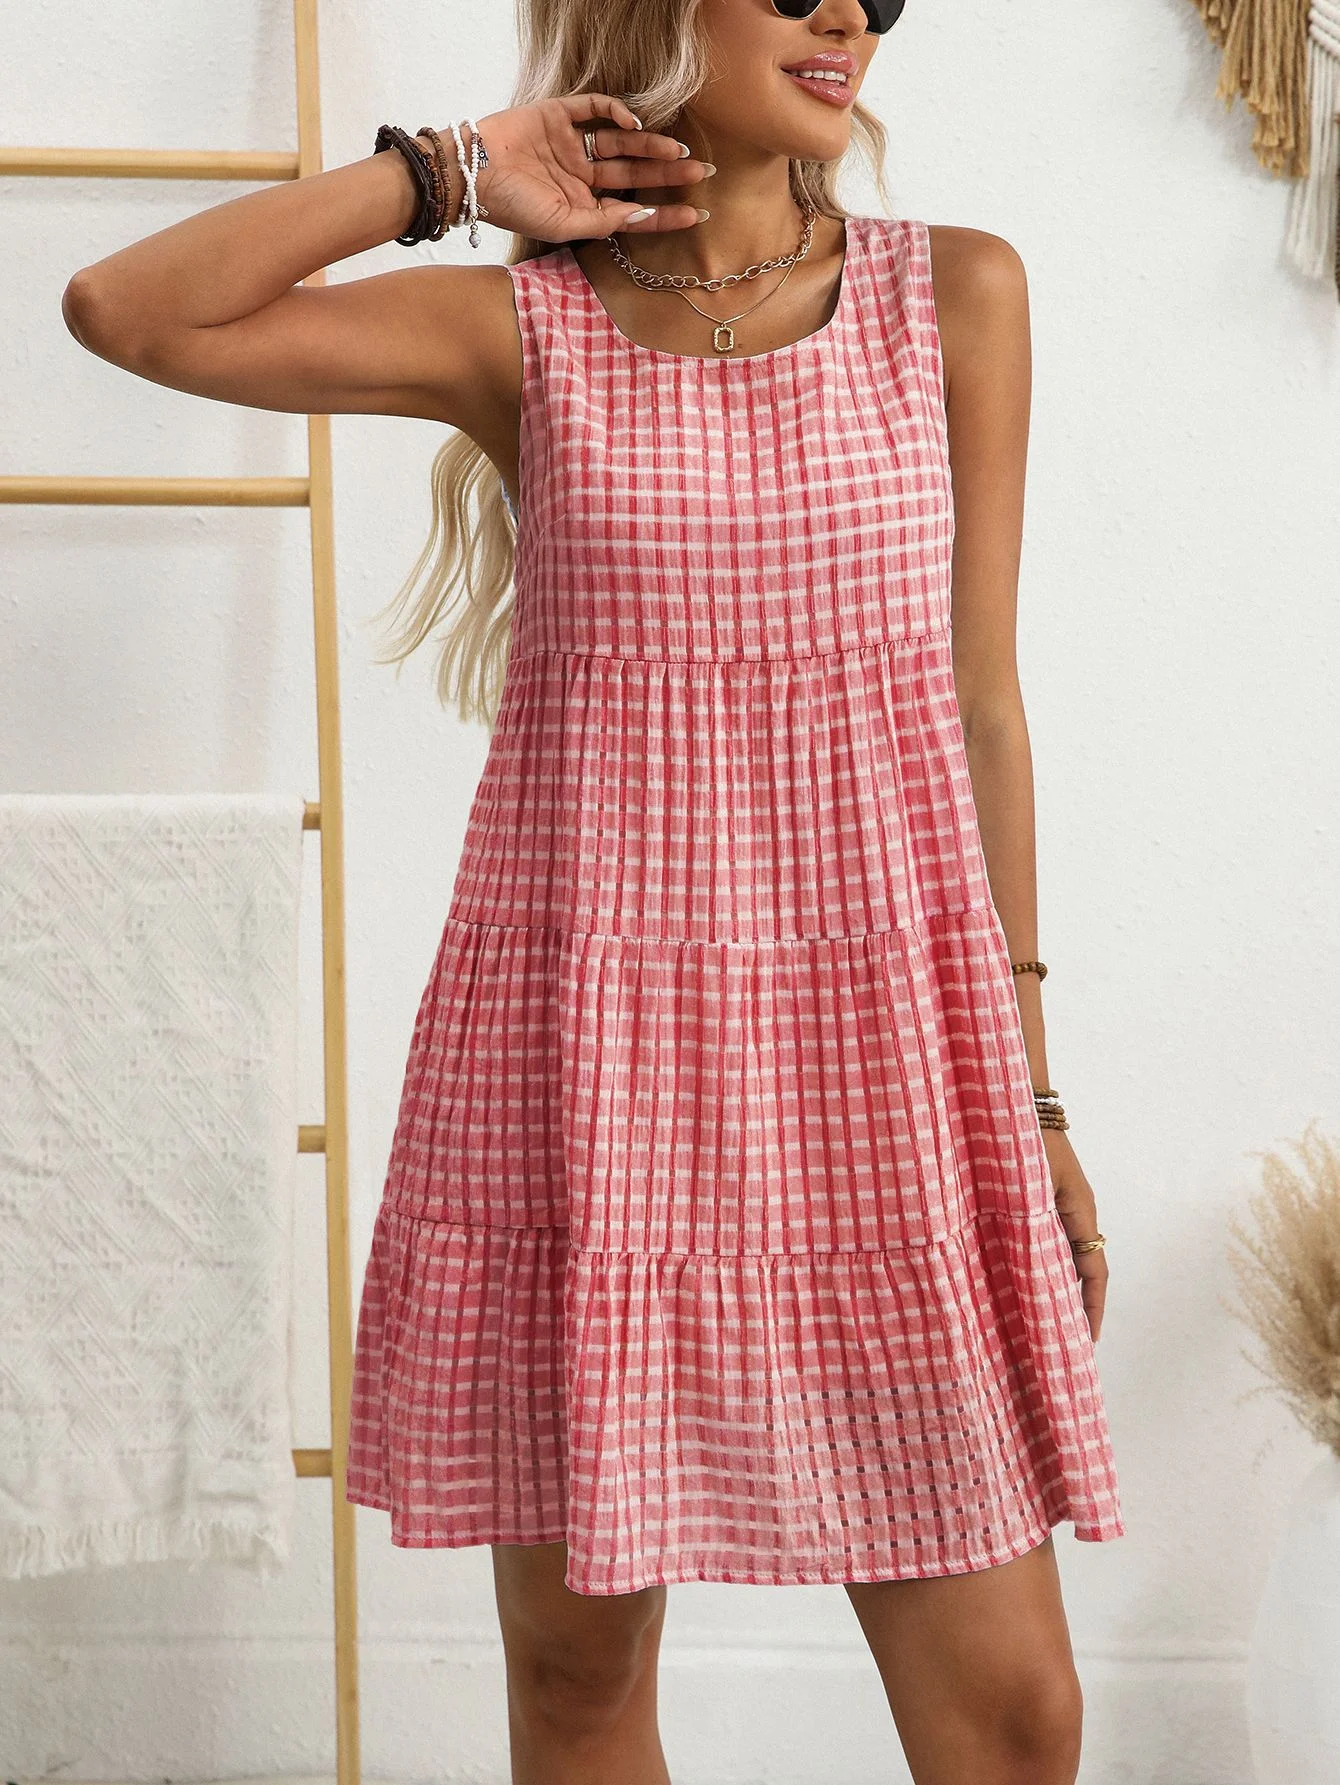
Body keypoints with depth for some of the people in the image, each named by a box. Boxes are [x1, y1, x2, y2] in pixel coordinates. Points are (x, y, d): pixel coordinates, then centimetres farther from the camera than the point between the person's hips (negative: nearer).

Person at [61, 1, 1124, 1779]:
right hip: (584, 1043, -1)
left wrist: (1031, 1093, 8)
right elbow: (123, 308, -6)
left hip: (875, 1048, 1)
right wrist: (448, 173, -2)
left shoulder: (954, 295, 6)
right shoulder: (518, 326, 3)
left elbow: (978, 702, 8)